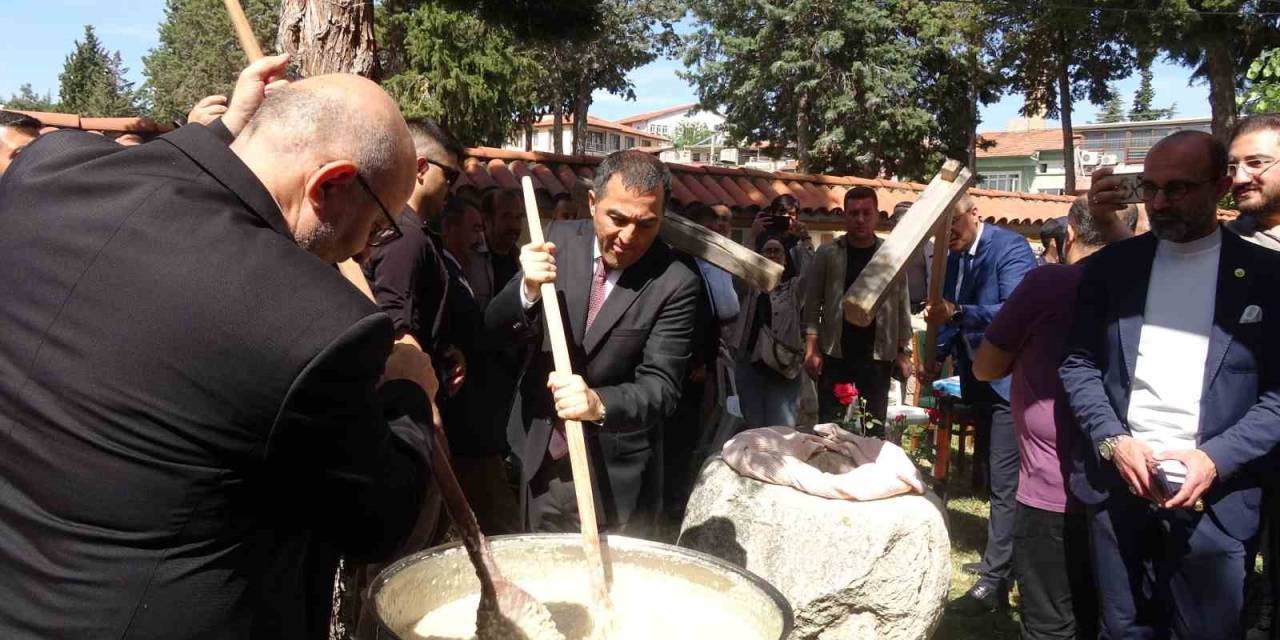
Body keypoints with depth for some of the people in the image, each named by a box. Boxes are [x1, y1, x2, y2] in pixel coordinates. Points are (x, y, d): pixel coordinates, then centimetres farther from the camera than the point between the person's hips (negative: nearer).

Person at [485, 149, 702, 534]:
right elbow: (497, 327, -6)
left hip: (614, 476, -4)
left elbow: (661, 387, -18)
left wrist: (599, 403, -38)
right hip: (542, 459, 4)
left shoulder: (675, 284, -17)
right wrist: (528, 289, -28)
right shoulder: (561, 240, -6)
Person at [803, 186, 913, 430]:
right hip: (834, 355, -1)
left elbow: (902, 307, 6)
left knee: (875, 428, 9)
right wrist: (811, 349, -9)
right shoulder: (827, 254, -1)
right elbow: (812, 304, -2)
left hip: (878, 355, 1)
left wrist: (903, 351, 0)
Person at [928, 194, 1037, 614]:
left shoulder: (1010, 247, -15)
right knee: (993, 475, 19)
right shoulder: (952, 258, 8)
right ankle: (1002, 558, 35)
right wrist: (937, 354, -3)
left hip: (1010, 379, -9)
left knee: (1004, 481, -7)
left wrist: (957, 313, -38)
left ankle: (993, 583, -1)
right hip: (979, 380, 9)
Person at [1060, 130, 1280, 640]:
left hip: (1214, 498, -1)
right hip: (1118, 487, 2)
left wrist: (1216, 459, -14)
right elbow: (1078, 363, 5)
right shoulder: (1111, 266, 6)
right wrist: (1113, 441, -9)